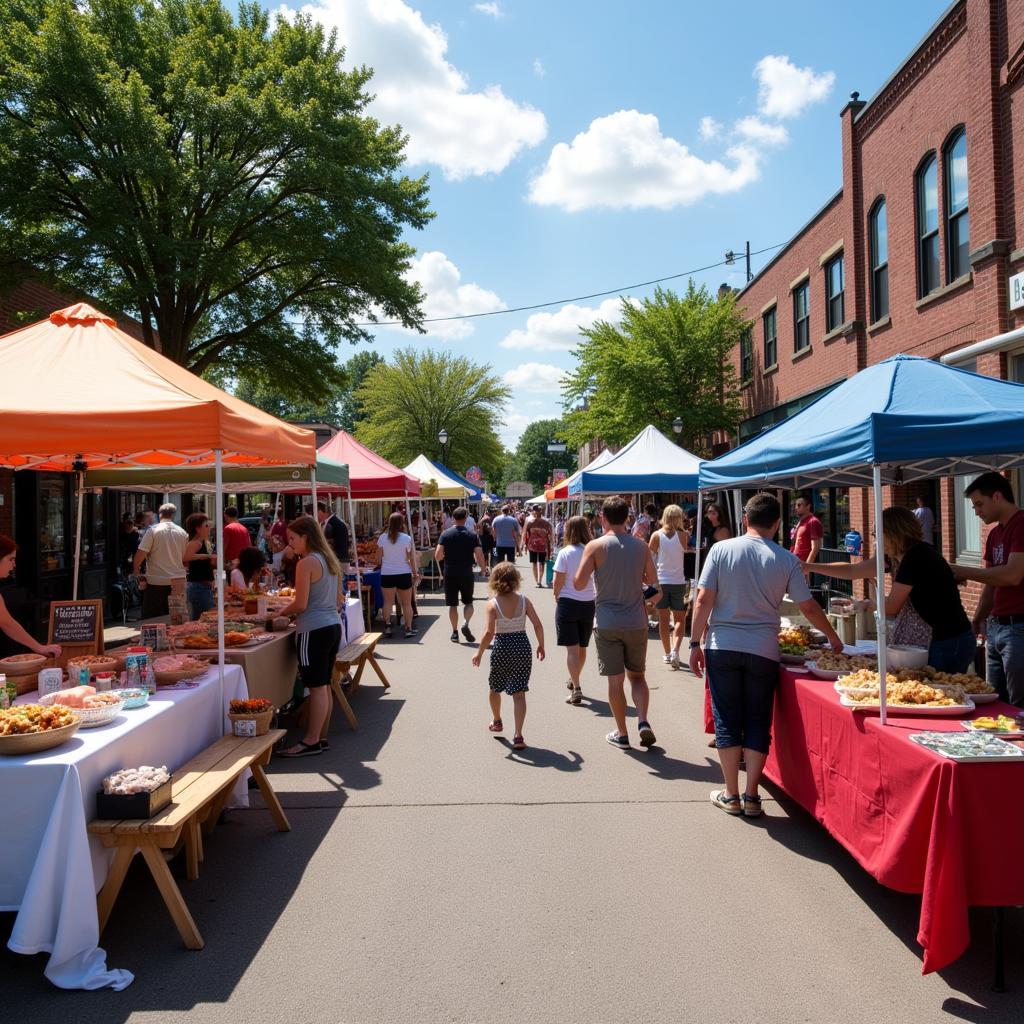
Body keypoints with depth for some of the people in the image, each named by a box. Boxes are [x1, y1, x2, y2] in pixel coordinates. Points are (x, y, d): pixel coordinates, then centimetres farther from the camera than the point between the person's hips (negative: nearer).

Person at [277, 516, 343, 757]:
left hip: (314, 630, -9)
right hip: (333, 625, 9)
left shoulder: (306, 563, -14)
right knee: (324, 685, 14)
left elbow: (300, 604, -16)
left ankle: (311, 742, 2)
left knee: (316, 687, -4)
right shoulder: (330, 560, 13)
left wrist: (282, 612, 2)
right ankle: (319, 737, 21)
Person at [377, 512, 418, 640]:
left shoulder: (382, 537, -3)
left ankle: (387, 627, 4)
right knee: (407, 603, 9)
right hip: (404, 574, -1)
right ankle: (409, 629, 9)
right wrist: (415, 573, 6)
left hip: (386, 574, 1)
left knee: (388, 602, 10)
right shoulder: (407, 538, -8)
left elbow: (378, 556, 5)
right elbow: (411, 558, -4)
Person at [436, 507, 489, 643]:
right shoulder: (472, 535, -2)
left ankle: (455, 632, 12)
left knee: (452, 604, 10)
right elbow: (479, 556, -7)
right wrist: (483, 569, 10)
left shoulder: (445, 534, -3)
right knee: (468, 602, 14)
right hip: (467, 573, 0)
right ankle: (465, 624, -10)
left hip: (450, 574, 0)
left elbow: (438, 556, -9)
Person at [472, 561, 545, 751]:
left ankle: (496, 721, 45)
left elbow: (489, 632, -18)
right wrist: (541, 645, 8)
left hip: (502, 649, -2)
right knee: (519, 693, 3)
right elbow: (537, 625, -6)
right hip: (522, 646, 2)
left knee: (494, 688, 24)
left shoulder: (493, 604, -10)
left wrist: (479, 653, -6)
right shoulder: (523, 600, -3)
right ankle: (518, 736, -5)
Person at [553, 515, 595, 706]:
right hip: (589, 603, 4)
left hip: (568, 603, -4)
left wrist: (557, 597, 7)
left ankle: (576, 689, -6)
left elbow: (558, 582, -10)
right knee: (582, 647, 19)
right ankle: (574, 681, 38)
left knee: (572, 649, 1)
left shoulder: (565, 553, -12)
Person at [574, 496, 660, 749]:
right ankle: (643, 721, 0)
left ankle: (621, 734, 15)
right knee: (637, 675, 17)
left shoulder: (596, 546, -9)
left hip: (608, 623, -2)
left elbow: (579, 583, -12)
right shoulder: (641, 546, 1)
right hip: (636, 621, 2)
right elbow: (652, 580, 11)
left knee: (615, 679, 7)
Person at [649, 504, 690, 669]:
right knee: (679, 619, 8)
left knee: (663, 619, 12)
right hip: (678, 581, 0)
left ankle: (667, 653, 18)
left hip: (660, 581, 1)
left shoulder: (657, 535, -6)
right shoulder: (682, 535, -6)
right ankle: (675, 651, -12)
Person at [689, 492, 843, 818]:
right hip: (763, 651, 0)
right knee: (757, 724, 11)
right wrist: (834, 640, 19)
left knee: (727, 722, 9)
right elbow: (809, 608, 3)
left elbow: (703, 600, -7)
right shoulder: (786, 560, -2)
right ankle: (751, 797, 13)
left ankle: (731, 796, 15)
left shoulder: (721, 549, -3)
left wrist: (695, 644, 0)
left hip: (722, 647, 0)